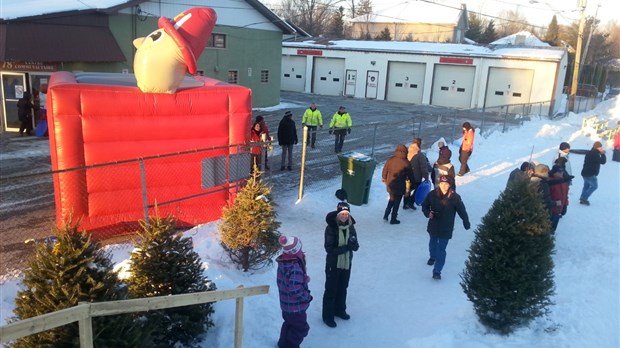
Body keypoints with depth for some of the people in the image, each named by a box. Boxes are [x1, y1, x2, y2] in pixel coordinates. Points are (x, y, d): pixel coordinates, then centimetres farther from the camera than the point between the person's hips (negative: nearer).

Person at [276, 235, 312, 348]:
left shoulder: (283, 261, -4)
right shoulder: (295, 267, -33)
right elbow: (295, 290, -34)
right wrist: (308, 296, -18)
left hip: (286, 303, 9)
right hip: (295, 306, -9)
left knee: (289, 323, 29)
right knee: (301, 328, 12)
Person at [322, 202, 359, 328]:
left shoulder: (351, 227, -5)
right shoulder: (331, 228, -19)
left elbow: (356, 247, -3)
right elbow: (329, 248, -21)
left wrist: (353, 243, -26)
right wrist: (345, 247, -29)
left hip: (347, 264, 5)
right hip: (333, 264, -5)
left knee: (343, 288, 21)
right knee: (331, 290, 6)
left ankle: (340, 310, 42)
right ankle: (328, 316, 21)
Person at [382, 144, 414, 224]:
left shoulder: (390, 160, -7)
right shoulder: (406, 163, -15)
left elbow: (385, 170, 5)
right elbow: (410, 175, -4)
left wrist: (384, 178, 22)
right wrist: (412, 182, 14)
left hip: (390, 184, 4)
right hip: (400, 186, -4)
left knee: (392, 199, 25)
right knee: (397, 202, 9)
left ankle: (386, 215, 21)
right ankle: (393, 219, 16)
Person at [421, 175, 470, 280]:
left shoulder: (455, 197, -19)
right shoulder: (432, 194, -14)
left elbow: (462, 211, -8)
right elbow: (424, 205, 0)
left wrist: (466, 223, 0)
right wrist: (428, 213, -20)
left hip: (446, 228, -3)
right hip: (433, 225, 4)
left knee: (441, 249, -4)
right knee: (433, 242, 28)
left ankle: (437, 271, 2)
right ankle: (433, 256, 57)